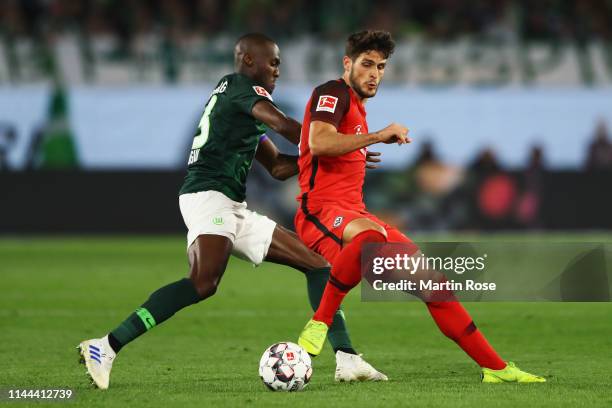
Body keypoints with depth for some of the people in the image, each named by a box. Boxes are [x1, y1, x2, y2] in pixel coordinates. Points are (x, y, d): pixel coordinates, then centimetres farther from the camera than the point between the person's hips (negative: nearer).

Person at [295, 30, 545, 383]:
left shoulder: (357, 107, 23)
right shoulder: (333, 93, -4)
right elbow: (319, 143, -23)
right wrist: (378, 136, -19)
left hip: (353, 212, 9)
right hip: (321, 210, -9)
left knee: (432, 280, 2)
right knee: (371, 234, -43)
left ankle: (496, 368, 6)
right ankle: (319, 323, -29)